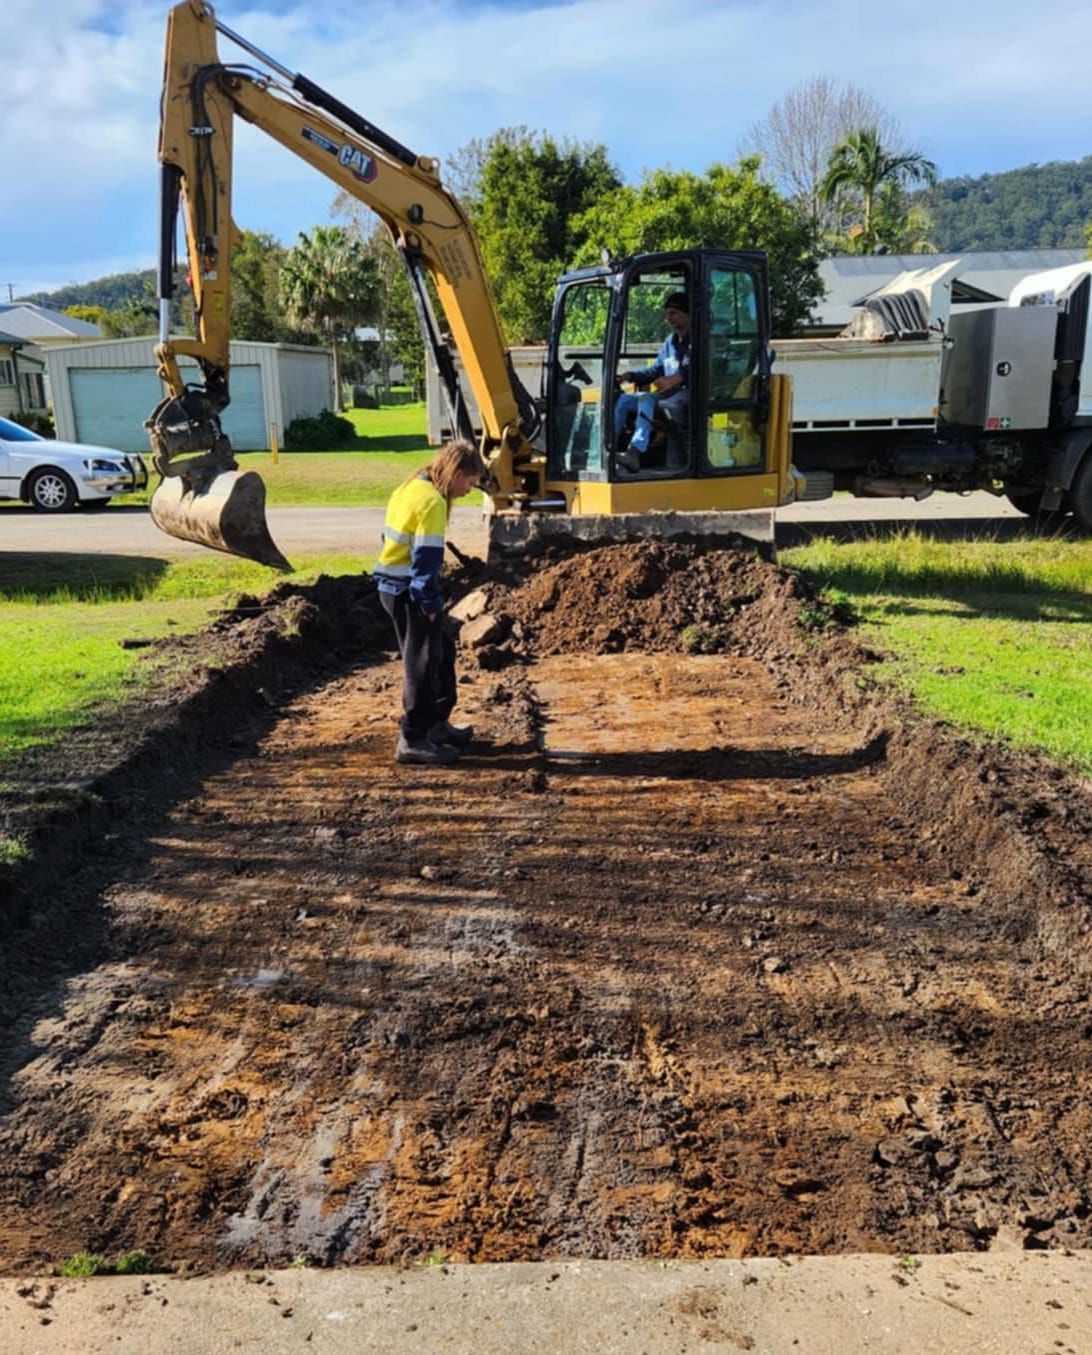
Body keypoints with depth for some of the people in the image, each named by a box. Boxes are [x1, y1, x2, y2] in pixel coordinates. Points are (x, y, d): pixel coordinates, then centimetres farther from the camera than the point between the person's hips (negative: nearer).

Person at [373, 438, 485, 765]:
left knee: (441, 650, 19)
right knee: (422, 663, -2)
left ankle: (436, 722, 30)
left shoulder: (412, 487, 12)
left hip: (393, 584, 10)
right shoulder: (432, 501, -18)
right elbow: (426, 556, -21)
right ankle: (413, 740, 4)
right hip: (409, 591, -10)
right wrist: (429, 602, -16)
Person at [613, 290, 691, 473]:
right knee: (622, 399, -5)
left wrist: (679, 378, -33)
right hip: (667, 395, 9)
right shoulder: (670, 341, 22)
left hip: (689, 395, -9)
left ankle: (635, 453, -47)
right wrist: (631, 376, 10)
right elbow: (655, 370, 25)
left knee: (646, 399, -34)